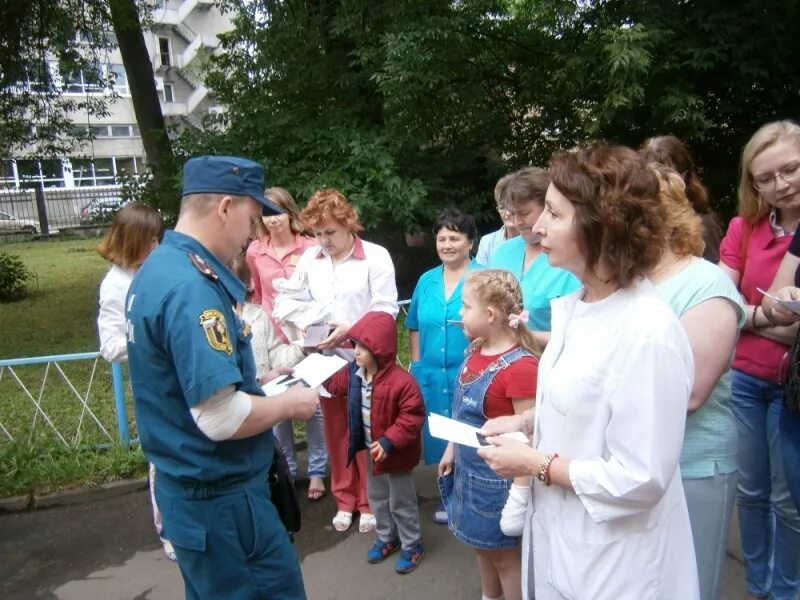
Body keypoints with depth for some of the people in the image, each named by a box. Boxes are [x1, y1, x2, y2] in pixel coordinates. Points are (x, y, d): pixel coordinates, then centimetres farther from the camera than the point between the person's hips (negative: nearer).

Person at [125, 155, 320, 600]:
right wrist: (289, 403, -12)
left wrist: (250, 379, 15)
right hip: (220, 495, -10)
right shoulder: (193, 286, -26)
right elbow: (222, 418, -29)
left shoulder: (157, 268, 6)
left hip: (187, 484, 10)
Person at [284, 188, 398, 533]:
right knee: (335, 429, 15)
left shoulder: (376, 256, -8)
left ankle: (369, 502, 27)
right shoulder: (309, 258, 4)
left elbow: (385, 311, -13)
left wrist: (351, 329, -26)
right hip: (325, 358, 4)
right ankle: (345, 500, 33)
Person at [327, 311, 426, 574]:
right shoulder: (353, 372, -7)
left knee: (401, 501, 10)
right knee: (377, 497, 23)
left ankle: (412, 545, 32)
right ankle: (387, 538, 44)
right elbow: (334, 386, 12)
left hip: (395, 453, -7)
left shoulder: (401, 381, -29)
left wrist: (389, 442, -31)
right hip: (371, 449, 7)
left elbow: (412, 417, -27)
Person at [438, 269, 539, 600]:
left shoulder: (520, 366, -27)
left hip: (498, 479, -8)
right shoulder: (477, 352, 0)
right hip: (469, 470, 8)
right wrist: (451, 450, 17)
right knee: (483, 547, 26)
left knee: (505, 557, 13)